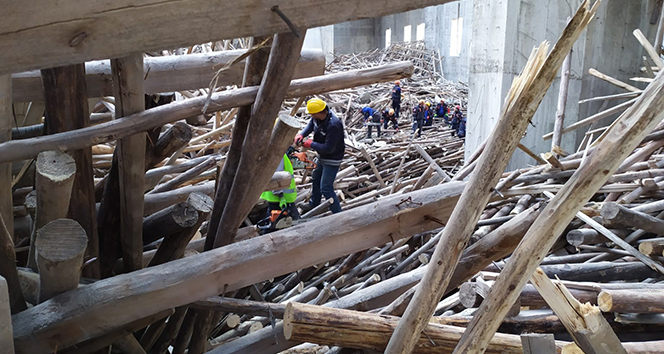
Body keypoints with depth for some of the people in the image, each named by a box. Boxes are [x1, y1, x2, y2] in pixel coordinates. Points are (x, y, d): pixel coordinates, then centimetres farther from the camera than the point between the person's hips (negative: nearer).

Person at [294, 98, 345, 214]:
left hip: (332, 160, -10)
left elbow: (328, 148, -34)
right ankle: (314, 204, 49)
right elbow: (310, 126, 9)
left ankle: (338, 213, 2)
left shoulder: (333, 125, -36)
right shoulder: (316, 118, -10)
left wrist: (311, 144, -22)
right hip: (322, 157, 10)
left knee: (326, 188, -10)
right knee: (315, 179, 27)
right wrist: (301, 135, -12)